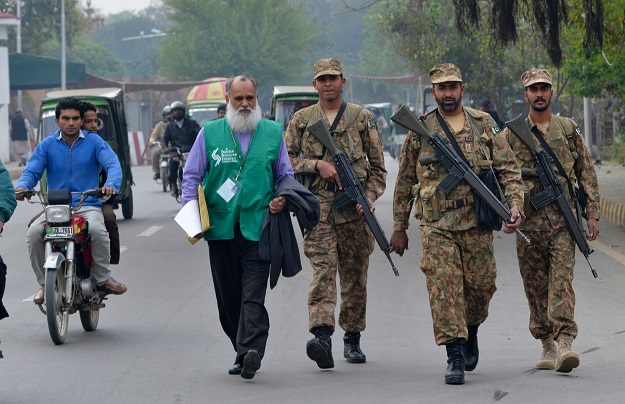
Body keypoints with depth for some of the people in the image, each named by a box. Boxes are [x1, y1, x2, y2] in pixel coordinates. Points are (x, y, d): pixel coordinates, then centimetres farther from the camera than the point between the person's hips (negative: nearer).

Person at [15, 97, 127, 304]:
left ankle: (103, 279, -13)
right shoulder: (47, 145, 10)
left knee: (97, 229, -35)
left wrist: (111, 184, -29)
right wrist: (22, 187, -23)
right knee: (34, 233, -27)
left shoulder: (94, 141, 6)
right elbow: (32, 170, 1)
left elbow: (113, 164, -6)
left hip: (88, 206, -2)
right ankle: (44, 283, -9)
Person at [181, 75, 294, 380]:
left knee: (253, 294, -14)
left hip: (258, 227, -2)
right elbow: (191, 175, 8)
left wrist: (283, 198, -4)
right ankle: (243, 352, 17)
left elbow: (285, 175, 17)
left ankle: (250, 351, -25)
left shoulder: (273, 132, 10)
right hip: (220, 227, 2)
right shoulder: (210, 133, 8)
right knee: (228, 297, 6)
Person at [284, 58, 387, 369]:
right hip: (317, 206, -1)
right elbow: (285, 159, 7)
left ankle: (352, 339, 21)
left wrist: (370, 197, -5)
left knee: (355, 276, 7)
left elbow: (377, 166, 10)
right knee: (323, 270, -17)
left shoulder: (362, 118, 9)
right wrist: (317, 164, -8)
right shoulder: (301, 120, 11)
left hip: (354, 208, 1)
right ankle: (322, 336, -30)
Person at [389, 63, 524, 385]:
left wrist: (514, 204, -8)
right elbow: (405, 181, 13)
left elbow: (508, 169, 8)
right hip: (436, 225, -1)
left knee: (481, 285, 4)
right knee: (443, 287, -11)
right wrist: (399, 227, 12)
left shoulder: (484, 125, 8)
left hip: (477, 222, 1)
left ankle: (471, 332, 34)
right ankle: (455, 356, -9)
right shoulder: (420, 130, 7)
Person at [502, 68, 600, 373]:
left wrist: (592, 214, 4)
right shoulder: (512, 134, 8)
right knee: (535, 285, 4)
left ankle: (565, 342, -23)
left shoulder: (569, 130, 10)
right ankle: (547, 345, 15)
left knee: (562, 279, -14)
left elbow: (587, 174, 11)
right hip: (529, 220, 1)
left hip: (563, 219, -1)